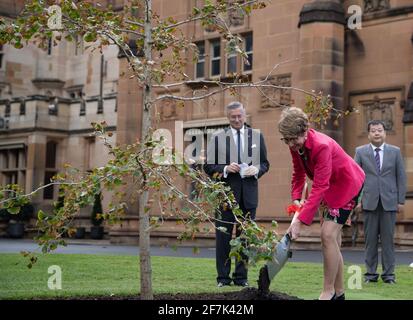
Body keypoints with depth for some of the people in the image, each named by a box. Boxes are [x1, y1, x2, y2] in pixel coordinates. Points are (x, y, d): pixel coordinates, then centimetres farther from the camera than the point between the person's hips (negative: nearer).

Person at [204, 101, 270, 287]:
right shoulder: (218, 138, 3)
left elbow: (265, 164, 13)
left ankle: (241, 277, 14)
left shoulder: (257, 136, 10)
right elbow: (208, 167, 2)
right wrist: (225, 169, -15)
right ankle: (223, 277, 9)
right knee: (223, 236, 1)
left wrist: (257, 169, -9)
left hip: (249, 195, 2)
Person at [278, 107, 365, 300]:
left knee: (328, 234, -18)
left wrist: (300, 221, -40)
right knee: (333, 239, 10)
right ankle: (338, 292, 19)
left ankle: (328, 292, -10)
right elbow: (299, 174, 6)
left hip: (347, 184, -8)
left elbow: (319, 188, -37)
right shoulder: (296, 146, -10)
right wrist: (296, 199, -10)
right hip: (330, 185, 8)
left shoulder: (322, 146, -34)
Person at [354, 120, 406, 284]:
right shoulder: (360, 152, 7)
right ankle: (371, 273, 9)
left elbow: (401, 177, 7)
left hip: (389, 201, 0)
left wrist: (401, 200, 1)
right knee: (370, 239, 2)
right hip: (369, 201, 0)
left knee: (388, 238, 1)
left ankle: (389, 273, 7)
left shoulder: (395, 152, 7)